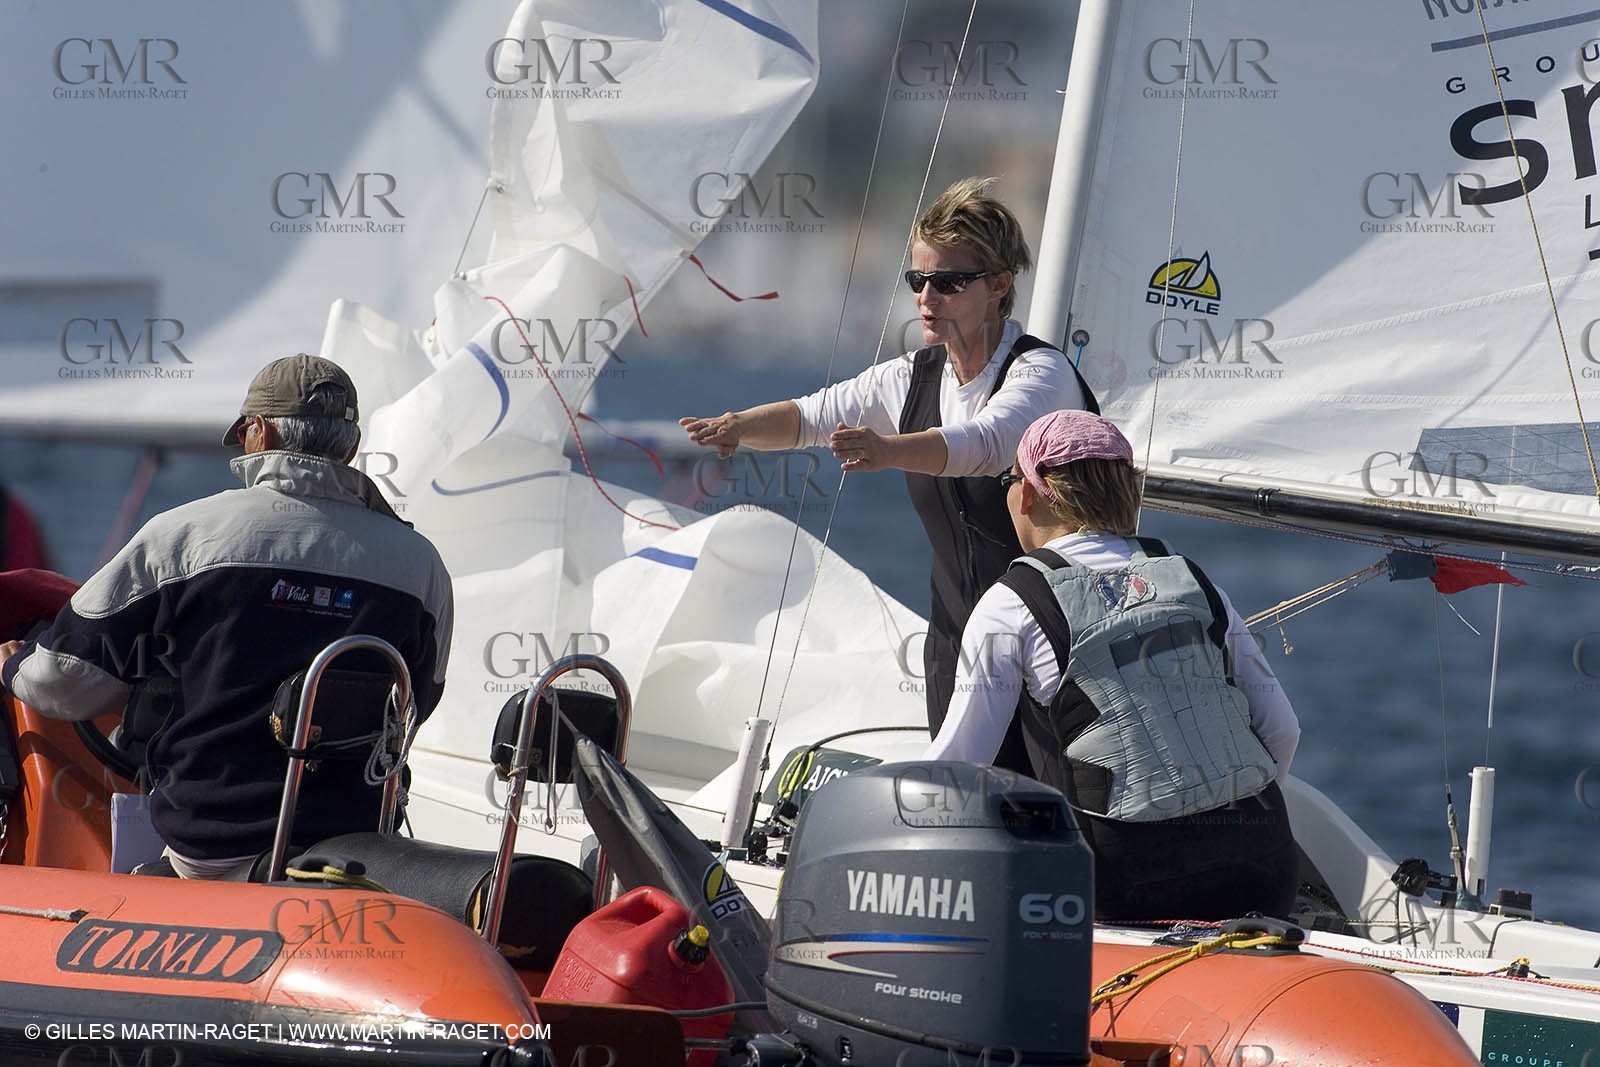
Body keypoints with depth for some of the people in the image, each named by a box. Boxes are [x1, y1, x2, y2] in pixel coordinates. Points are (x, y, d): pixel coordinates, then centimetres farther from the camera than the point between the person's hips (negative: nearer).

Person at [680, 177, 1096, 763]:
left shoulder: (1040, 373, -15)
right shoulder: (914, 377, 7)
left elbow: (986, 442, -34)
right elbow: (810, 415, 4)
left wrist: (887, 450, -51)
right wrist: (739, 426, -18)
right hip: (958, 647, 6)